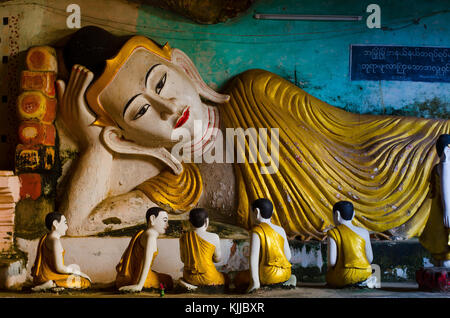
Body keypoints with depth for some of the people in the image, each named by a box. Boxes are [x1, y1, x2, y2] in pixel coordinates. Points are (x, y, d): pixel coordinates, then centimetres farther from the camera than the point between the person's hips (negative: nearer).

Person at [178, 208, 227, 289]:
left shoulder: (183, 237, -2)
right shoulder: (214, 237, -13)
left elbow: (183, 259, 7)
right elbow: (218, 259, -2)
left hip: (189, 277, 5)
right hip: (207, 278, -4)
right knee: (225, 277, 26)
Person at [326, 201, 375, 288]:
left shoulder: (333, 233, -10)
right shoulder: (364, 232, 2)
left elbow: (331, 262, -14)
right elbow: (369, 259, 4)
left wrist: (329, 270, 7)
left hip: (344, 277, -4)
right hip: (365, 274, 4)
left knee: (329, 277, 26)